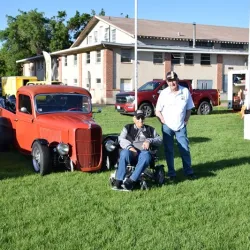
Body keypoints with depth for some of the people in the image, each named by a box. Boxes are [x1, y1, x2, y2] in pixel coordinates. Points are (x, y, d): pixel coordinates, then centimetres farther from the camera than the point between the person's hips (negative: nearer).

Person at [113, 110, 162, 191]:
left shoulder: (150, 130, 28)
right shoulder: (128, 128, 24)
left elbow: (159, 140, 16)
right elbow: (121, 139, 7)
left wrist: (149, 141, -5)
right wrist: (129, 147, -13)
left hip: (143, 153, 0)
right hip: (131, 152, 0)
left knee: (146, 155, -38)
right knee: (124, 153, -37)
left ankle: (130, 181, -41)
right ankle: (118, 182, -38)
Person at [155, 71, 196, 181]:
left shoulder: (185, 91, -3)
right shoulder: (164, 93, -6)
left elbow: (189, 108, 6)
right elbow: (157, 111, -1)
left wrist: (186, 120, -1)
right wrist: (163, 120, -10)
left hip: (181, 127, 1)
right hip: (167, 127, -1)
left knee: (185, 150, 4)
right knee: (169, 151, 5)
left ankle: (189, 172, 15)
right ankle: (171, 173, 14)